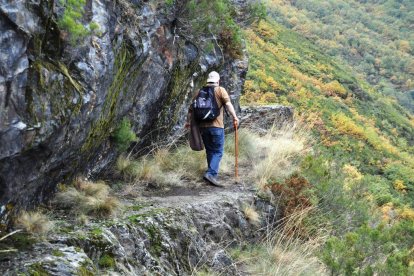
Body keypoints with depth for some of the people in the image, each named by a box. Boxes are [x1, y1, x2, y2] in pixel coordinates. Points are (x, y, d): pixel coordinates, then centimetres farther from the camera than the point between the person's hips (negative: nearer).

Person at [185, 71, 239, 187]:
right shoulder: (220, 90, 1)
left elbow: (191, 108, 15)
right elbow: (228, 104, -15)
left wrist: (188, 121, 26)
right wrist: (234, 116, -20)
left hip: (202, 126, 5)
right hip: (216, 126, -5)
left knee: (210, 151, 16)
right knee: (218, 151, -2)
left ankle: (213, 174, 22)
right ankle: (210, 173, -17)